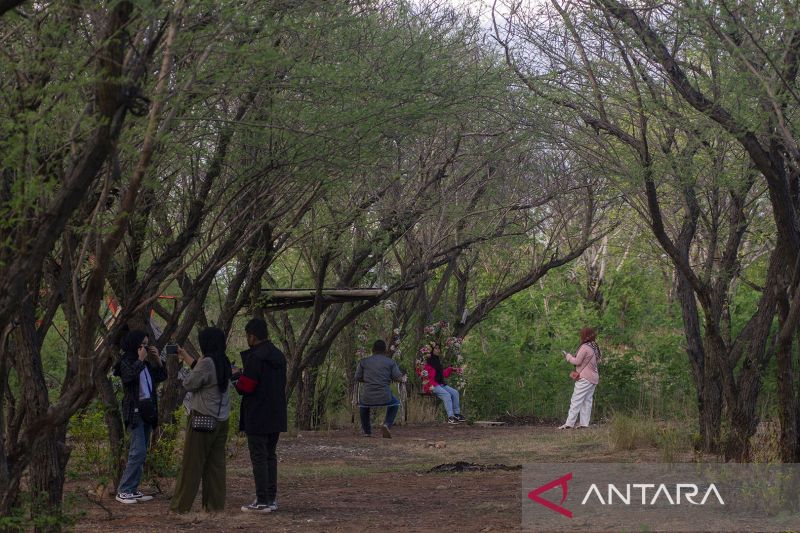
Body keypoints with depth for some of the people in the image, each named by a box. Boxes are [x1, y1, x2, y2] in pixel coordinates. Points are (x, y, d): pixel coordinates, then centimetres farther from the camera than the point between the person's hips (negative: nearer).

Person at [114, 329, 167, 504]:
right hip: (134, 410, -8)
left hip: (147, 409, 8)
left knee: (141, 452, 8)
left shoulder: (146, 363, 16)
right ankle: (123, 491, -12)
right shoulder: (126, 361, -6)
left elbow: (161, 377, 19)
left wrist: (157, 359, 8)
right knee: (139, 451, -15)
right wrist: (140, 360, -16)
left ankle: (133, 489, 12)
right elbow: (130, 375, -26)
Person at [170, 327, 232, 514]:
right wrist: (185, 356, 31)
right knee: (216, 463, 8)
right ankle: (215, 505, 8)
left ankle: (180, 506, 5)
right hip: (221, 420, 7)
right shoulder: (224, 363, 7)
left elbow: (188, 384, -9)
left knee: (191, 463, 0)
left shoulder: (207, 363, -18)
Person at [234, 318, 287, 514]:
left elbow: (245, 387, -19)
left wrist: (236, 376, 2)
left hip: (257, 419, -8)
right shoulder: (279, 356, 11)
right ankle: (272, 499, 17)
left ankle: (262, 501, -4)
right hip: (276, 417, 8)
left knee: (259, 458, -4)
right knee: (270, 456, 15)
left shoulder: (255, 358, -16)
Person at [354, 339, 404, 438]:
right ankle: (387, 424, 9)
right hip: (385, 398, -1)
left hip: (368, 400, 1)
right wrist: (403, 377, 23)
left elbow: (357, 379, 11)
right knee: (395, 403, 33)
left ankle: (366, 431, 36)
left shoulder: (363, 362, 8)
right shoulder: (390, 362, 6)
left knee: (362, 403, 38)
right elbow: (398, 378, 0)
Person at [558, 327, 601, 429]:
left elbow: (577, 361, -15)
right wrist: (574, 357, 15)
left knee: (576, 401, -7)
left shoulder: (584, 347, -14)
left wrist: (568, 356, 3)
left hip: (584, 378, -8)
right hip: (594, 378, 8)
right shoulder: (595, 348, 11)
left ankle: (569, 423, -9)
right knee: (587, 401, 8)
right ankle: (584, 423, 5)